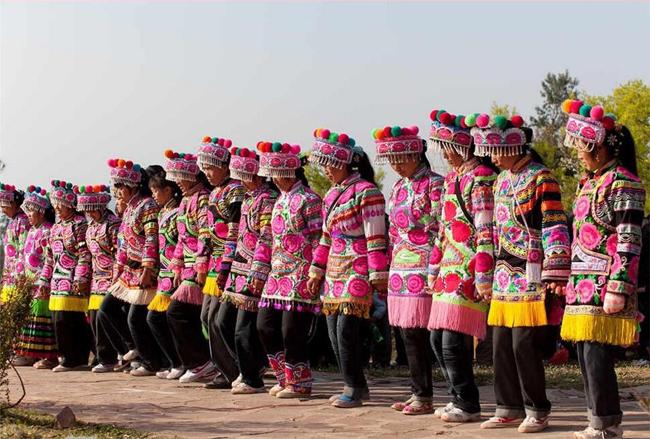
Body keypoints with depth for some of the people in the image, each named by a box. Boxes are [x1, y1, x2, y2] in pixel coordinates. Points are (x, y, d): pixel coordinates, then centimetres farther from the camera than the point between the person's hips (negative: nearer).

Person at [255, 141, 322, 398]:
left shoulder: (308, 200, -10)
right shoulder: (281, 199, 16)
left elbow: (317, 240, -13)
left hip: (299, 276, -9)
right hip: (278, 274, 9)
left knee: (292, 331, -6)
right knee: (265, 326, 8)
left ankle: (300, 383, 7)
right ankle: (286, 378, 19)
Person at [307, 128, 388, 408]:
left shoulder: (365, 191, -11)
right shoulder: (332, 194, 16)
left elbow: (376, 238, -14)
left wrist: (378, 275, -16)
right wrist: (316, 271, 19)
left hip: (357, 271, -9)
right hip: (334, 271, 9)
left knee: (346, 329, -11)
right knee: (333, 329, 7)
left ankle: (354, 387, 0)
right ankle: (353, 385, 17)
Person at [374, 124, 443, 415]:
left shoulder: (434, 184, -8)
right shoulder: (398, 187, 16)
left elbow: (442, 229, -12)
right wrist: (390, 267, 18)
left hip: (422, 268, -8)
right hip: (400, 269, 8)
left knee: (416, 333, -7)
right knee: (408, 333, 9)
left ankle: (424, 396, 1)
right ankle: (418, 392, 17)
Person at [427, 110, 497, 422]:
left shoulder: (480, 178, -11)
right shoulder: (452, 177, 17)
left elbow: (486, 232, -16)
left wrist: (483, 278, -19)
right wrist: (434, 270, 21)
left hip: (469, 272, -9)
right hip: (449, 269, 9)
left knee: (454, 341, -9)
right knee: (438, 338, 11)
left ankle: (468, 405, 4)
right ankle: (458, 399, 23)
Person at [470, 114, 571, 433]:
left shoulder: (540, 178, -9)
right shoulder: (501, 180, 16)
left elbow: (555, 227, -14)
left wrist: (556, 274, -19)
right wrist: (493, 271, 23)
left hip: (529, 276, -8)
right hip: (504, 276, 8)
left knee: (524, 345, -7)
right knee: (501, 345, 9)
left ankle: (537, 411, 6)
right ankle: (509, 408, 20)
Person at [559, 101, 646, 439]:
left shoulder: (623, 183, -10)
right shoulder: (589, 181, 17)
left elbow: (629, 243, -15)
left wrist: (618, 290, -19)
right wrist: (571, 281, 21)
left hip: (604, 285, -9)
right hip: (583, 284, 9)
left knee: (597, 354, -9)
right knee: (585, 353, 10)